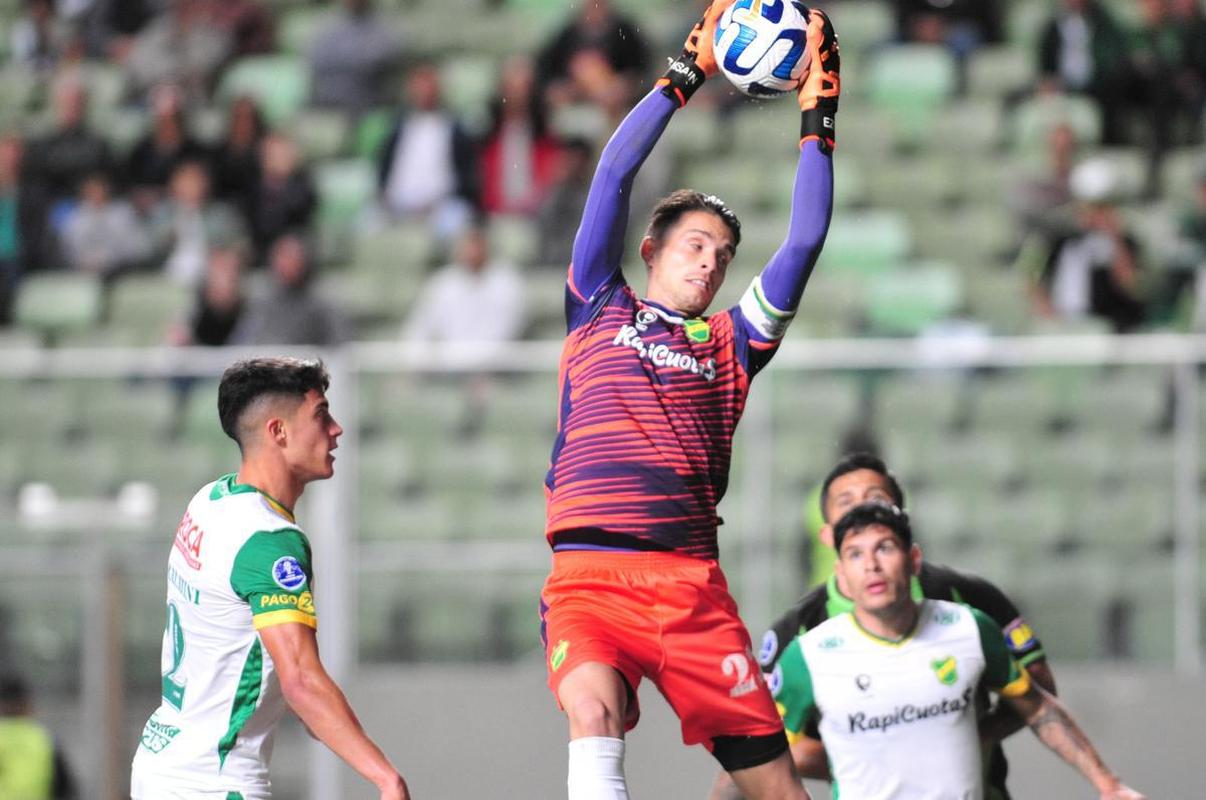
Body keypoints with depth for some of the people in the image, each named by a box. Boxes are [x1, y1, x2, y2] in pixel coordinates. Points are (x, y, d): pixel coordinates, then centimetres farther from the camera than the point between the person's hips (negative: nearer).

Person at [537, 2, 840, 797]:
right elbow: (614, 175, 9)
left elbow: (805, 243, 13)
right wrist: (688, 72, 7)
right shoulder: (599, 309, 17)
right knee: (594, 708, -33)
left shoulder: (730, 342, 20)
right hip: (589, 574, -2)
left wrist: (816, 119, 10)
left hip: (692, 579, 2)